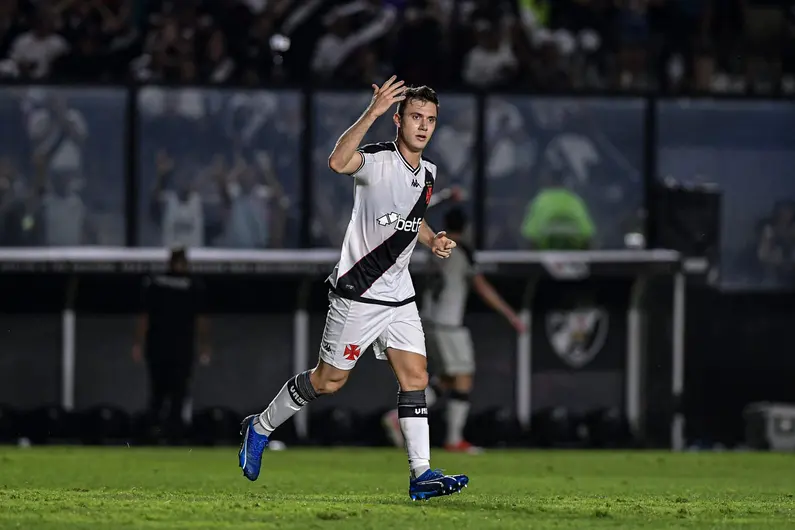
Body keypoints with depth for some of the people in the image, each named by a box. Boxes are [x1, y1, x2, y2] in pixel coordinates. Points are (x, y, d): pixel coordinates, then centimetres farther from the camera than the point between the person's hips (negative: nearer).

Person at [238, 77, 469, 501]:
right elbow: (339, 162, -41)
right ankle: (259, 429, 23)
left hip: (399, 296, 7)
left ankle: (421, 474, -4)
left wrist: (432, 240, 9)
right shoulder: (377, 160, -17)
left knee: (415, 376, -3)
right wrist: (372, 112, -46)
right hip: (358, 294, -7)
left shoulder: (427, 174, 9)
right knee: (329, 379, 3)